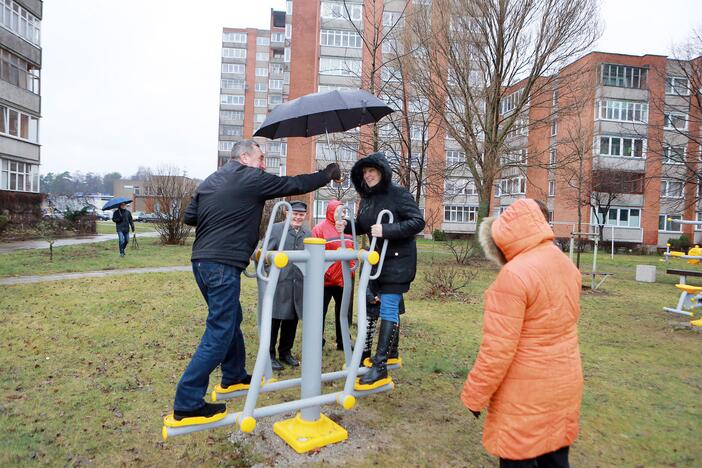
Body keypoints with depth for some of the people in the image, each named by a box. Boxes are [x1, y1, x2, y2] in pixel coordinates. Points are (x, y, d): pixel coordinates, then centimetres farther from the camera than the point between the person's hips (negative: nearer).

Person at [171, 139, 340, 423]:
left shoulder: (210, 180, 17)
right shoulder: (251, 178, -5)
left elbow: (189, 216, 18)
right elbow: (295, 185, -1)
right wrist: (327, 175, 13)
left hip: (202, 260, 9)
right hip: (223, 264, -9)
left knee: (230, 320, 22)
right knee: (219, 333, -4)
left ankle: (233, 377, 37)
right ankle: (187, 404, 0)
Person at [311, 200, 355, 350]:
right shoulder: (320, 228, -8)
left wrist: (351, 269, 8)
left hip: (345, 280, 6)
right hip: (325, 279, -6)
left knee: (344, 311, 15)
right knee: (319, 311, 3)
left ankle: (342, 341, 29)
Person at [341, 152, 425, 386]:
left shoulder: (398, 194, -13)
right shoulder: (366, 198, 9)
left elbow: (418, 222, -18)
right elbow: (363, 227, 20)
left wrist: (386, 230, -28)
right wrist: (347, 226, -1)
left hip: (398, 261, -7)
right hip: (377, 259, 7)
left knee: (388, 309, -7)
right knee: (389, 307, 14)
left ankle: (380, 364, -4)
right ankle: (389, 351, 29)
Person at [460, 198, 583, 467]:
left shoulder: (514, 274, -23)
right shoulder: (567, 266, 4)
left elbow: (498, 348, -21)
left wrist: (475, 395, -12)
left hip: (527, 395, -8)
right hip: (565, 385, 8)